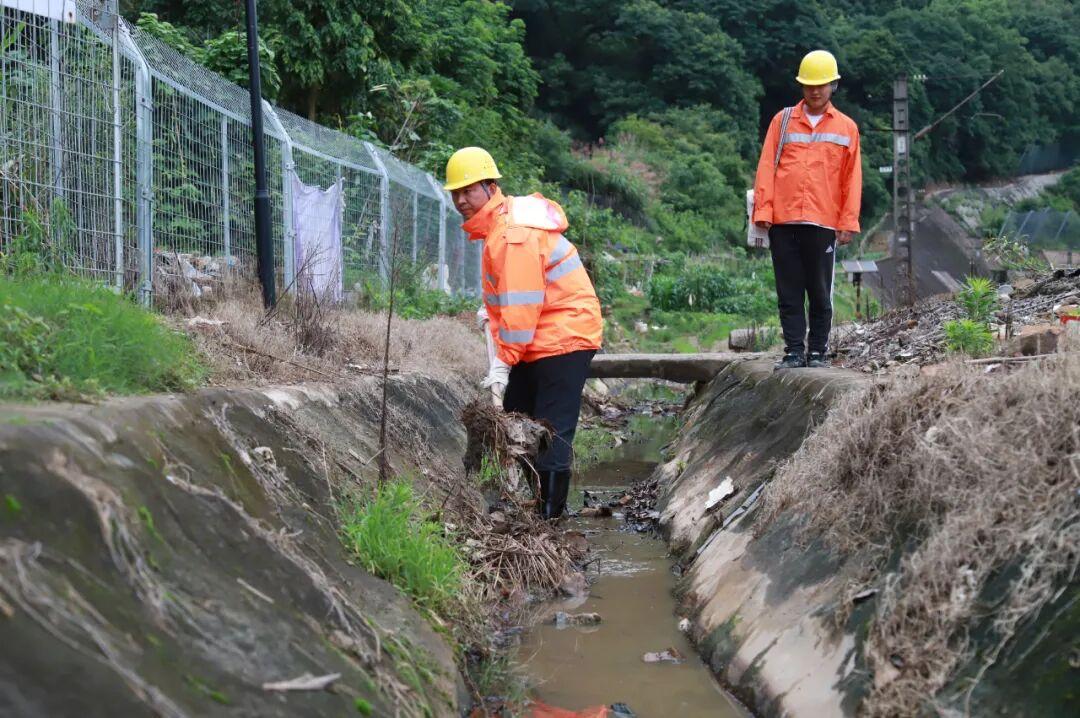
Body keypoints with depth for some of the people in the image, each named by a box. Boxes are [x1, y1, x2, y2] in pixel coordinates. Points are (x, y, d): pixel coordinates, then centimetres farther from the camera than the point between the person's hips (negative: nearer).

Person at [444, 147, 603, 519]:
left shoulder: (514, 234, -21)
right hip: (538, 340, 11)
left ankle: (549, 515, -6)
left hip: (563, 338, -11)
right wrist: (492, 311, 6)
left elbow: (521, 304, -24)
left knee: (551, 432, -10)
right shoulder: (496, 224, 12)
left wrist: (503, 363, -23)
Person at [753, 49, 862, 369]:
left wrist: (849, 221, 0)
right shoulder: (783, 120, 11)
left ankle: (818, 352, 10)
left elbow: (852, 178, 7)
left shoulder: (846, 128, 10)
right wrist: (762, 210, -3)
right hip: (783, 221, 1)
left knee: (820, 293, 3)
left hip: (823, 222, -1)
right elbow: (766, 167, 7)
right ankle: (794, 351, 5)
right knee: (789, 292, 2)